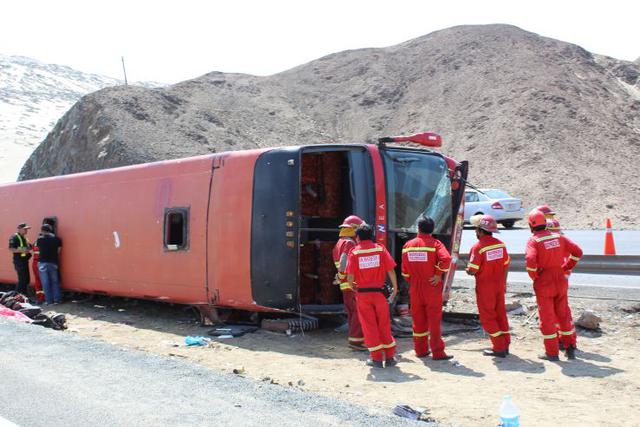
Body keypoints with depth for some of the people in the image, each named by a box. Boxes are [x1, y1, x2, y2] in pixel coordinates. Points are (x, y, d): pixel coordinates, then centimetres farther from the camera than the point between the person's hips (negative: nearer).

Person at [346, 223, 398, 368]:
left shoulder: (354, 252, -4)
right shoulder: (380, 249, 0)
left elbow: (350, 276, -11)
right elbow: (391, 270, -5)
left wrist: (352, 286, 8)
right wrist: (395, 288, 5)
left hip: (362, 293, -1)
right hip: (379, 292, 1)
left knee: (369, 326, 8)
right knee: (384, 325, 11)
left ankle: (376, 358, 10)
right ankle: (389, 357, 16)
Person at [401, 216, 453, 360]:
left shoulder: (408, 245, 3)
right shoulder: (435, 243, -9)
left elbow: (405, 270, 6)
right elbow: (446, 258, -27)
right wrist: (438, 275, -14)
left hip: (415, 289, 3)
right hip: (432, 288, -3)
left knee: (418, 319, 13)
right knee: (434, 320, 2)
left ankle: (421, 350, 21)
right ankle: (438, 352, 3)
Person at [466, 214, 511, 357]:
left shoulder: (478, 247, -19)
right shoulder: (500, 244, 1)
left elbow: (472, 270, -20)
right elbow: (506, 265, 9)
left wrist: (468, 271, 3)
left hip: (485, 287, -6)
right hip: (499, 284, 6)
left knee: (487, 317, 4)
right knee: (500, 314, 17)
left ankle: (499, 348, 3)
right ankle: (505, 345, 23)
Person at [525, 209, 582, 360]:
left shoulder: (533, 240, -12)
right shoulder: (558, 237, 3)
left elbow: (530, 260, -27)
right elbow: (577, 252, 0)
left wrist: (533, 276, -10)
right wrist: (566, 269, 8)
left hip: (543, 284, -4)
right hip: (561, 281, 5)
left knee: (547, 318, 5)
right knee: (563, 315, 16)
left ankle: (552, 352, 9)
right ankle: (570, 348, 20)